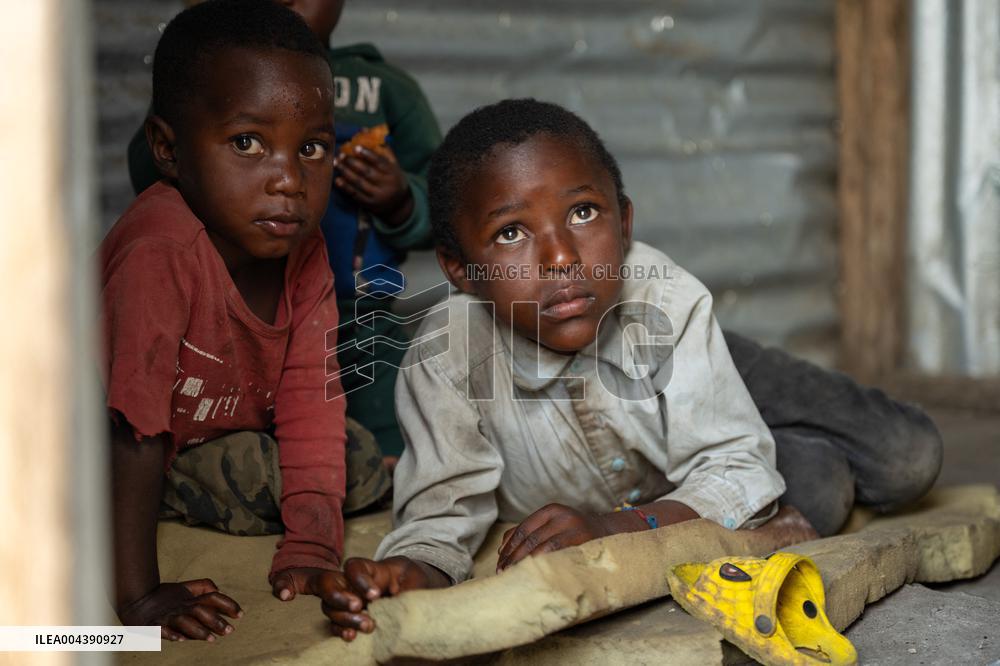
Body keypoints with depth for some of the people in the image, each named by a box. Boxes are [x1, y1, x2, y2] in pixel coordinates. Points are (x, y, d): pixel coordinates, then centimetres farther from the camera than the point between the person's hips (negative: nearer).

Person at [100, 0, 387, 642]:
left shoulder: (302, 248, -15)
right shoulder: (160, 254, -37)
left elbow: (311, 398, -16)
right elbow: (134, 432, -38)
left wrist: (311, 547, -25)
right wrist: (140, 597, -38)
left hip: (228, 431, 6)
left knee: (363, 460, -6)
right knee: (255, 469, -26)